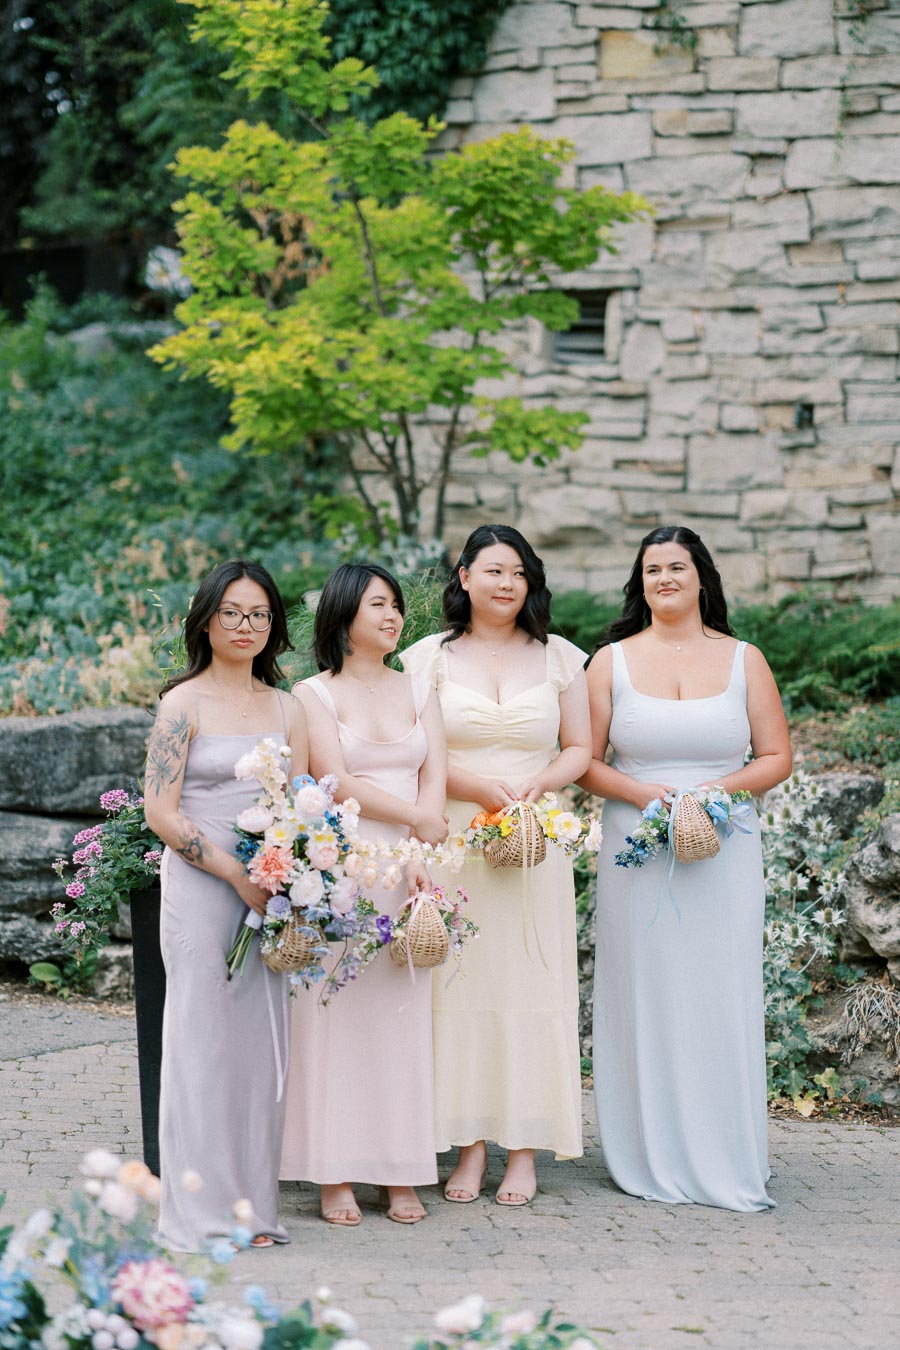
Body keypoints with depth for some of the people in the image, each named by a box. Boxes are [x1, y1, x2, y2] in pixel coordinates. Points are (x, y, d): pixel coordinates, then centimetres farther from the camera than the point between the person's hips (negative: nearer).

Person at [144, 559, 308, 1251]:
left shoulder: (287, 709, 12)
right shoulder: (184, 704, -3)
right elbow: (161, 812, -9)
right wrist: (237, 875, -14)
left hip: (268, 893, 5)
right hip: (199, 887, -5)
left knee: (262, 1042, 5)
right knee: (203, 1039, -3)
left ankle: (252, 1204, 13)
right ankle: (202, 1212, 3)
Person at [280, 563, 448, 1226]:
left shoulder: (419, 693, 15)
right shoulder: (314, 694, 2)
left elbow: (435, 781, 4)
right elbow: (335, 782, -8)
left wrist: (421, 861, -10)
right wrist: (416, 818, -7)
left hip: (410, 870, 4)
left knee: (407, 1015, 2)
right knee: (340, 1013, -4)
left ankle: (403, 1176, 6)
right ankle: (336, 1178, 0)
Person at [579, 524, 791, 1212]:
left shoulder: (744, 660, 7)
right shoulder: (611, 661, 6)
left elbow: (777, 757, 6)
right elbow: (586, 762, 4)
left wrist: (718, 788, -11)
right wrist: (642, 792, -13)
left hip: (725, 852, 0)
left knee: (722, 997, -1)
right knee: (645, 997, -1)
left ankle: (727, 1161, 9)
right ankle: (655, 1161, 8)